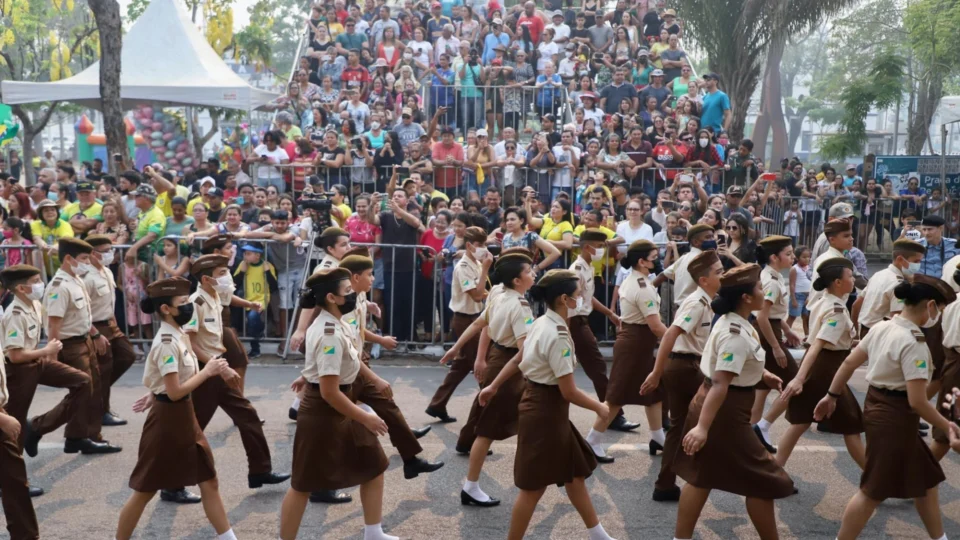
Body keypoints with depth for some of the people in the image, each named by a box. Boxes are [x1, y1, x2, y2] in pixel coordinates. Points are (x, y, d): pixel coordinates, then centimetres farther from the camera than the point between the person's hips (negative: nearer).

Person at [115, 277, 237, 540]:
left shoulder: (177, 337, 6)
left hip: (184, 416, 9)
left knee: (209, 481, 11)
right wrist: (207, 372, -17)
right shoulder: (167, 343, -21)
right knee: (145, 490, 7)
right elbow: (175, 391, -23)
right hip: (167, 419, -9)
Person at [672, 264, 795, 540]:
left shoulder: (730, 322, 6)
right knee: (763, 481, 4)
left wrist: (761, 374, 21)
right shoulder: (737, 334, -24)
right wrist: (703, 426, -33)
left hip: (714, 408, 10)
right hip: (724, 413, -10)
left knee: (702, 477, 16)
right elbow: (720, 384, -30)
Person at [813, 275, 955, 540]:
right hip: (896, 418, -9)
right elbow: (917, 401, -24)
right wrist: (948, 428, -12)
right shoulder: (914, 343, -23)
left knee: (924, 478, 22)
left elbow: (849, 362, 8)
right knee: (875, 491, 4)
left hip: (877, 408, 9)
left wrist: (831, 395, 18)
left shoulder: (881, 327, 2)